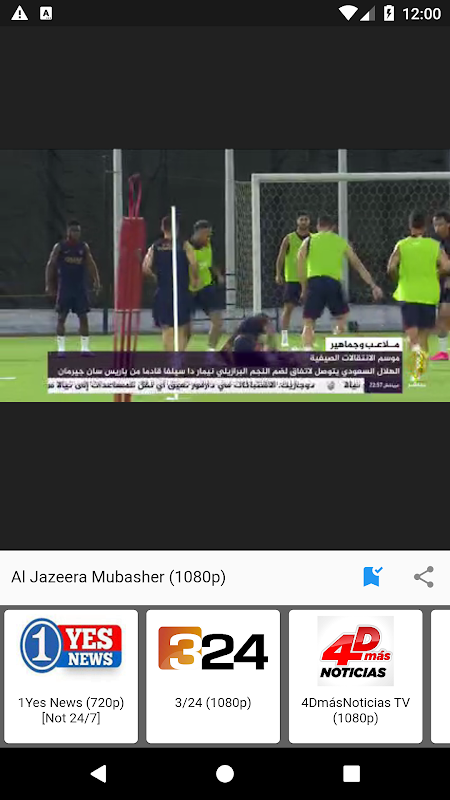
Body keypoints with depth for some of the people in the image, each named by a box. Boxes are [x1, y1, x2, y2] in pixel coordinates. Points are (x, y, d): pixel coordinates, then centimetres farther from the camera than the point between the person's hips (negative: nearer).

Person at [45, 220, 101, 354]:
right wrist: (48, 285, -7)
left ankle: (85, 348, 5)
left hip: (80, 287, 2)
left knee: (83, 317, 0)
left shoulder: (84, 247, 5)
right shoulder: (59, 247, -2)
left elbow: (91, 264, 7)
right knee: (61, 317, -1)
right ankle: (61, 349, 4)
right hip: (64, 288, -2)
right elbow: (50, 265, 0)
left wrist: (96, 281, -6)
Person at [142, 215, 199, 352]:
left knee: (167, 329, 6)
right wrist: (195, 279, 1)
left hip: (163, 293, 2)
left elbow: (145, 269, -3)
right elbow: (193, 264, -15)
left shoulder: (155, 247, 5)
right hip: (181, 291, -2)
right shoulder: (184, 245, -1)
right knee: (183, 328, 7)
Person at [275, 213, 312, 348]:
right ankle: (284, 338, -3)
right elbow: (281, 257, 0)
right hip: (292, 279, -2)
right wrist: (279, 274, -10)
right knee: (288, 307, -6)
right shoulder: (289, 238, 0)